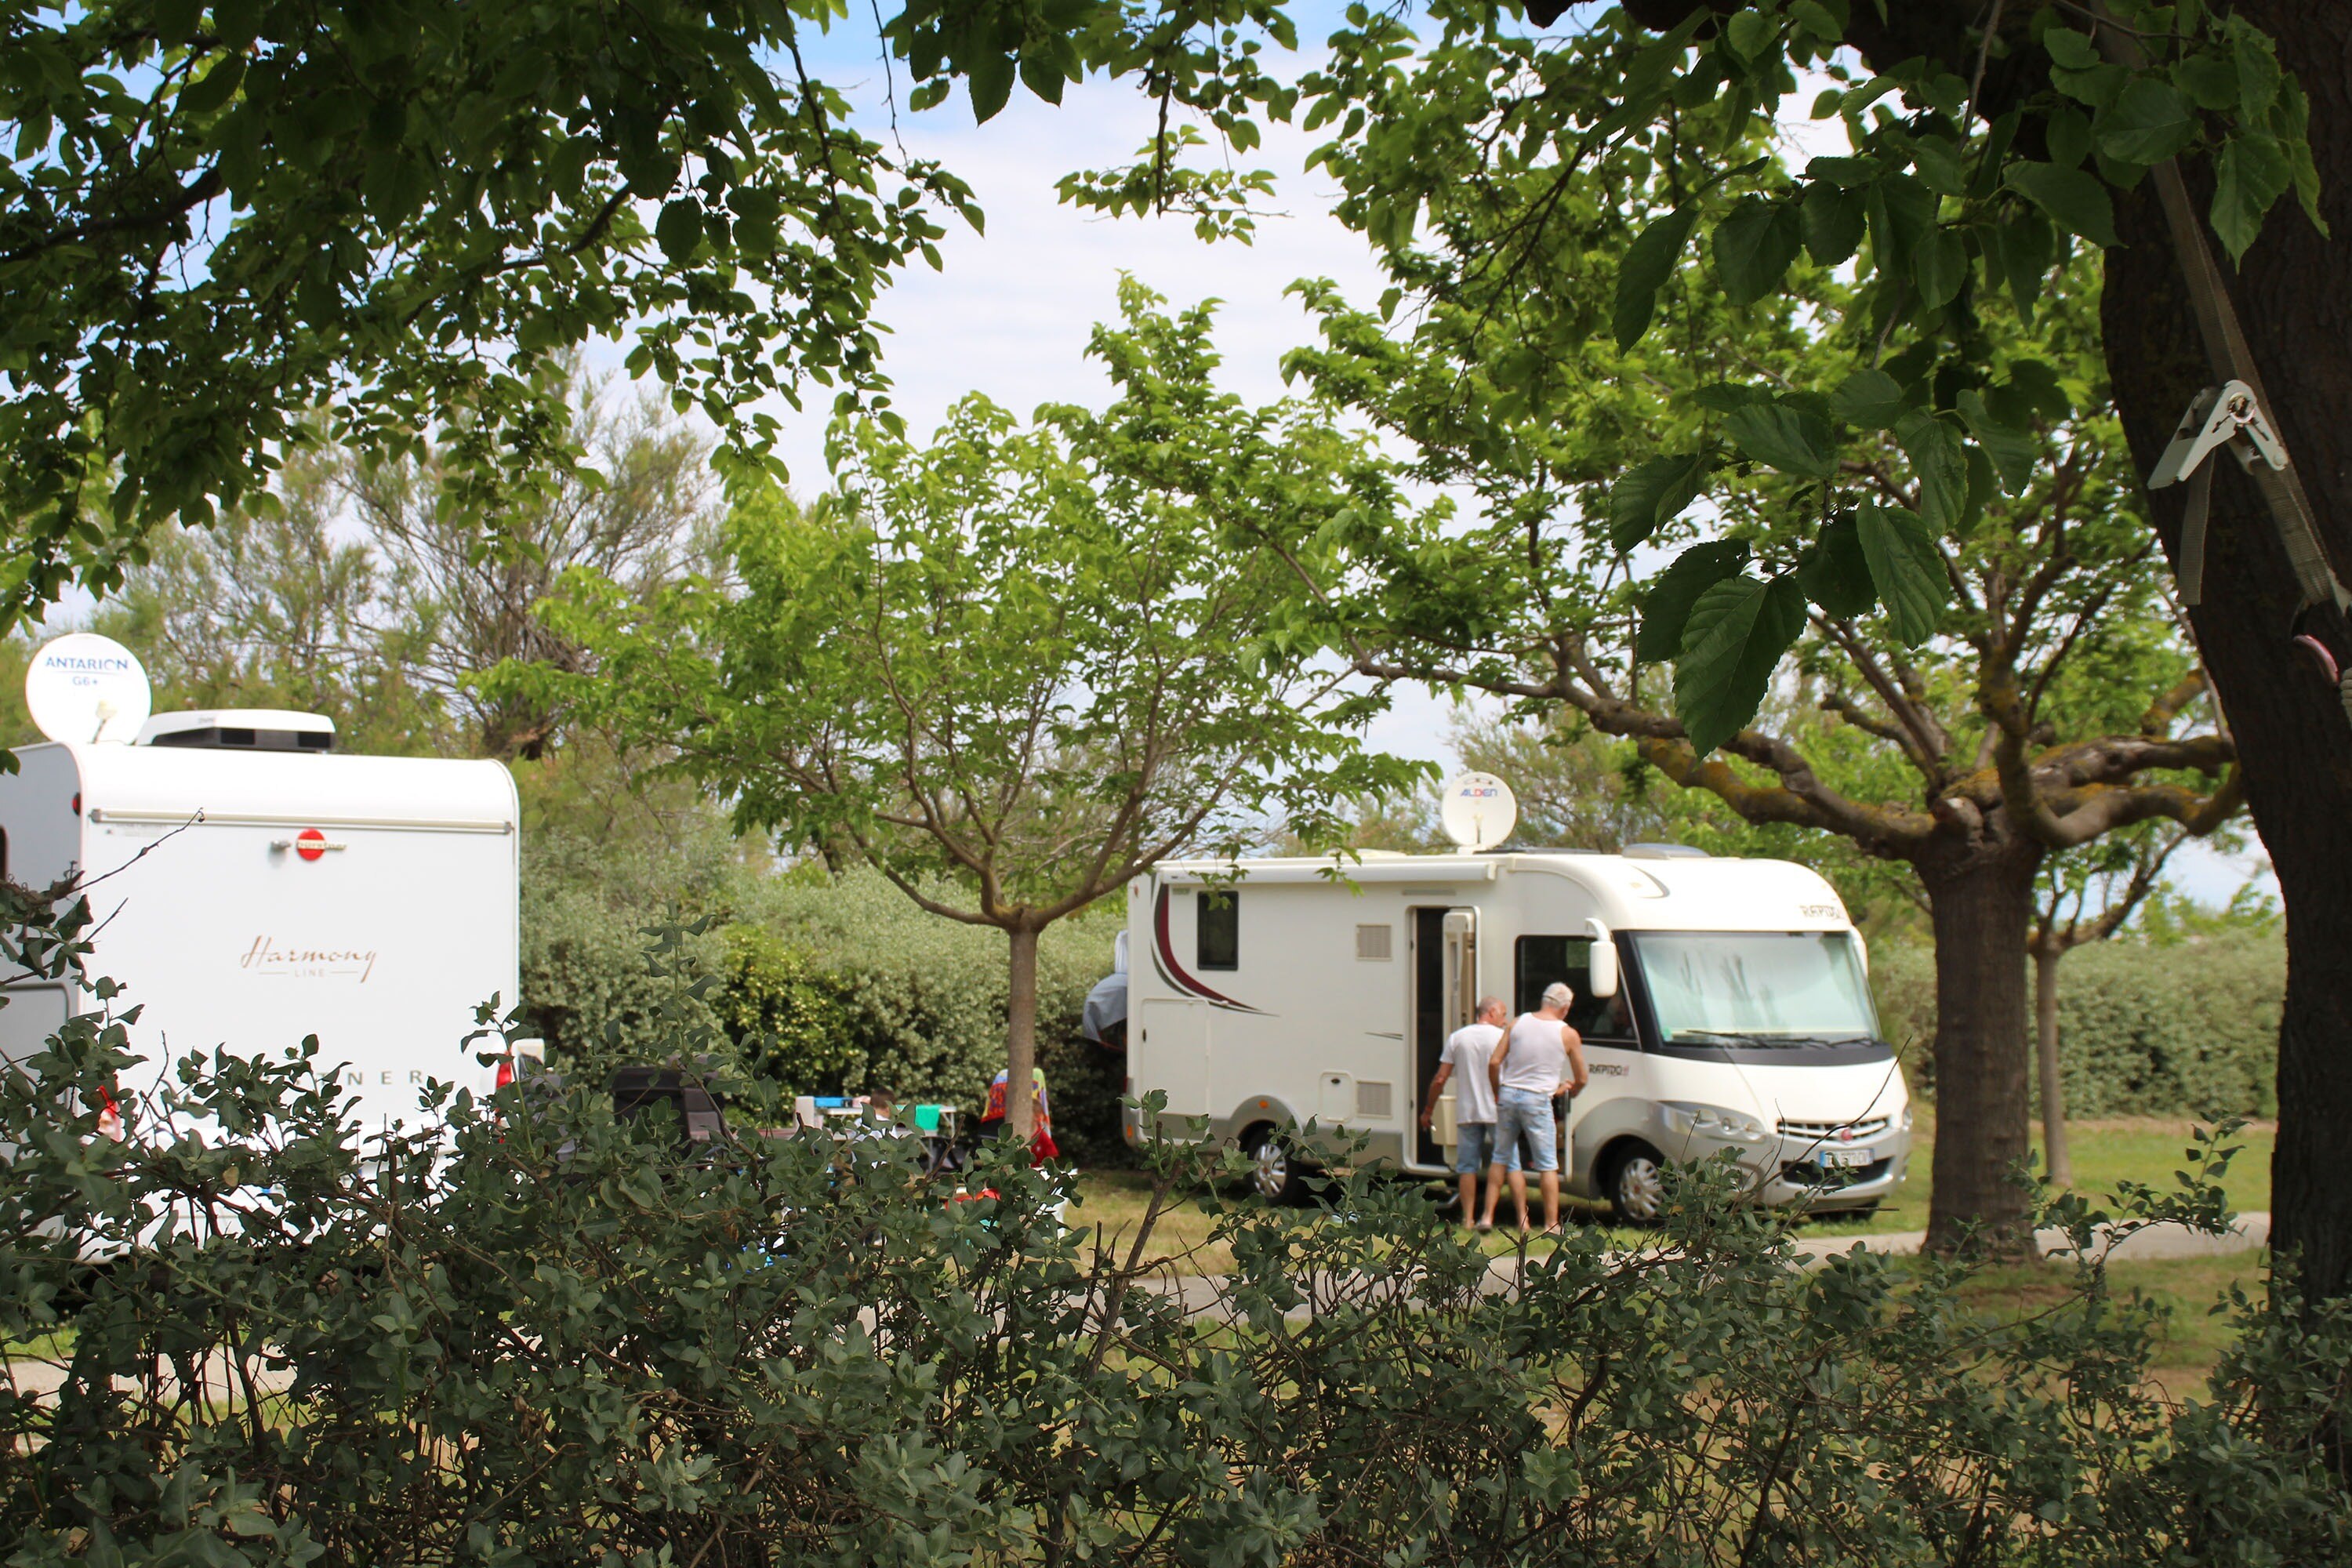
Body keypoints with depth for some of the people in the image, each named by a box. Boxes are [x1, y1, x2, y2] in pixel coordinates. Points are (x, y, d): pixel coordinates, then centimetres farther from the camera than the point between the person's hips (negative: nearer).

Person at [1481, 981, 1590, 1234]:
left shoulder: (1518, 1023, 4)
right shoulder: (1568, 1035, -2)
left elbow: (1494, 1063, 1)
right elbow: (1582, 1080, 6)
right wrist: (1571, 1090, 29)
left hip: (1508, 1096, 3)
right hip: (1537, 1100, -3)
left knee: (1502, 1158, 15)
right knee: (1548, 1165, 5)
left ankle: (1488, 1216, 12)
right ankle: (1551, 1223, 5)